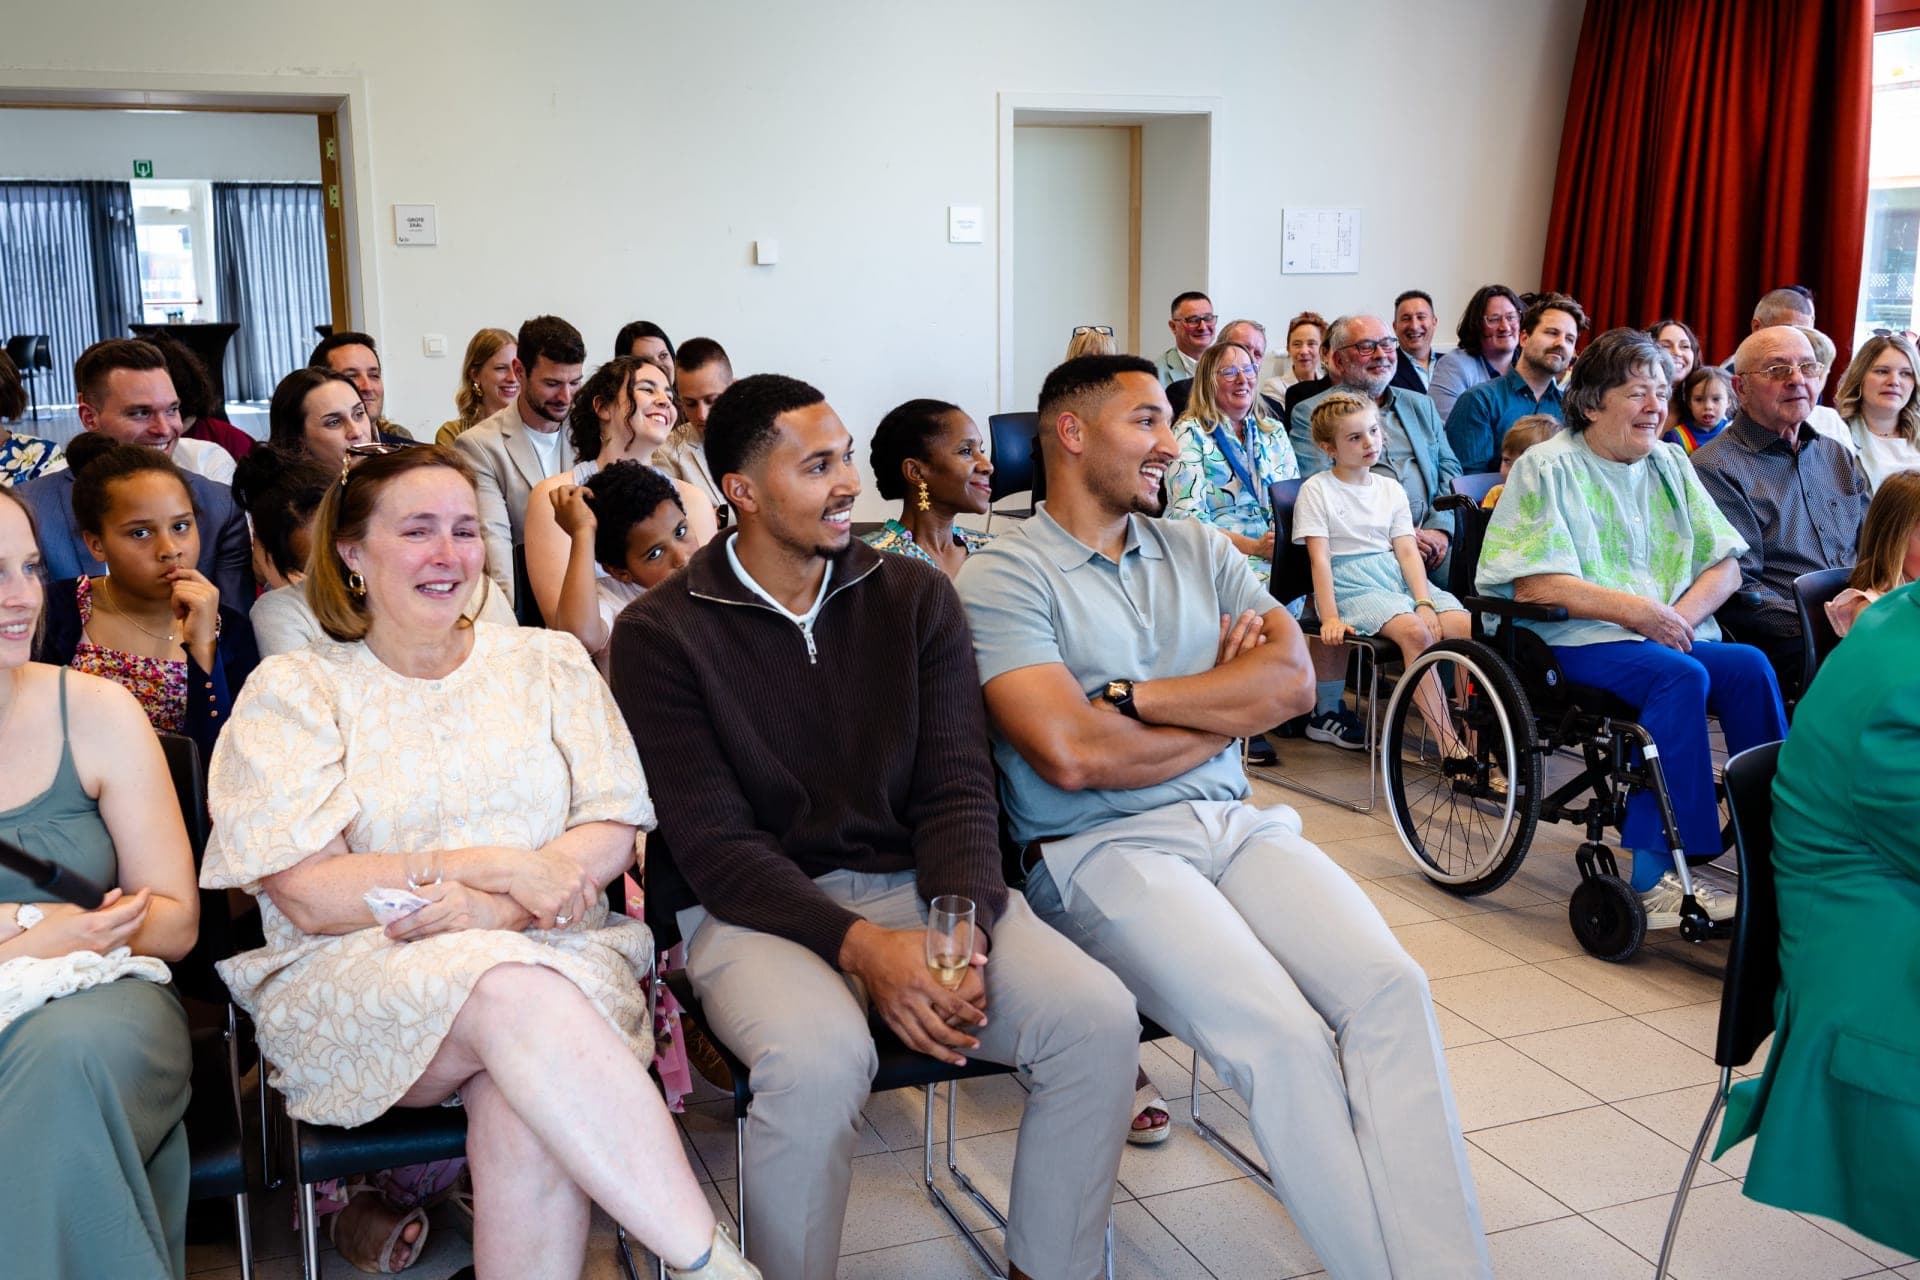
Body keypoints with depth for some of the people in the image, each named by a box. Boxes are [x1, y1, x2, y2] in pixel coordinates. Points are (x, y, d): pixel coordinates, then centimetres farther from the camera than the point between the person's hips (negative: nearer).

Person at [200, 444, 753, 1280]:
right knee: (514, 993, -35)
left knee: (527, 1103, -34)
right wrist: (498, 863, -14)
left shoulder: (546, 662, 14)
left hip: (552, 950, 2)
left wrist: (500, 907, -15)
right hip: (356, 976, -1)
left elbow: (613, 831, 4)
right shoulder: (290, 691, 7)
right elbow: (309, 894, -4)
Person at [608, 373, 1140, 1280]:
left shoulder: (916, 597, 7)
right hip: (752, 907, -3)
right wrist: (864, 948, -23)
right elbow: (712, 842, -10)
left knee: (1097, 1016, -20)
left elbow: (956, 789, 1)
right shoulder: (662, 633, -3)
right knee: (818, 1058, -36)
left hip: (913, 881, 4)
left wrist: (964, 926, -19)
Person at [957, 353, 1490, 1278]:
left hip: (1236, 825, 5)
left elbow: (1292, 680, 4)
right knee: (1281, 1032, -27)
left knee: (1390, 987, -20)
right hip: (1103, 850, -5)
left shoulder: (1197, 550, 18)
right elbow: (1072, 755, -14)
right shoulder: (1004, 576, -1)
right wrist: (1228, 700, 0)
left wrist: (1133, 695, -8)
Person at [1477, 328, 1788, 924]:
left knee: (1751, 666, -24)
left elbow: (1725, 565, 12)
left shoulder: (1670, 463, 18)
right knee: (1680, 675, -32)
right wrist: (1633, 610, -18)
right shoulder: (1546, 467, 0)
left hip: (1672, 637, 5)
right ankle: (1657, 873, -31)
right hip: (1578, 642, -5)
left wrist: (1680, 616, -9)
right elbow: (1534, 585, -12)